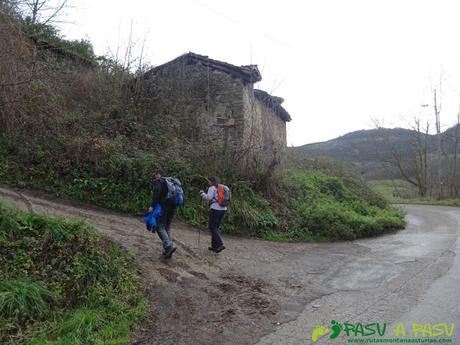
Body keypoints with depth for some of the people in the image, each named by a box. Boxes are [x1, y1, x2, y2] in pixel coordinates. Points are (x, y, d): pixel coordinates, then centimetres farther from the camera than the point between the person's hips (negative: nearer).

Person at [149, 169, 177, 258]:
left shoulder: (158, 181, -3)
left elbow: (157, 192, -19)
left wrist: (152, 205, -19)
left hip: (163, 207, -7)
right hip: (172, 207, 7)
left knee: (160, 227, -3)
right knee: (167, 228, 14)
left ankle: (169, 246, -19)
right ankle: (168, 251, 14)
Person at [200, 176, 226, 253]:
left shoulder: (212, 188, -5)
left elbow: (208, 197, -15)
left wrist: (202, 193, 2)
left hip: (215, 209, -8)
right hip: (223, 209, 8)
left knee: (212, 227, -2)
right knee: (216, 227, 14)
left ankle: (220, 245, -14)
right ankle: (214, 246, 16)